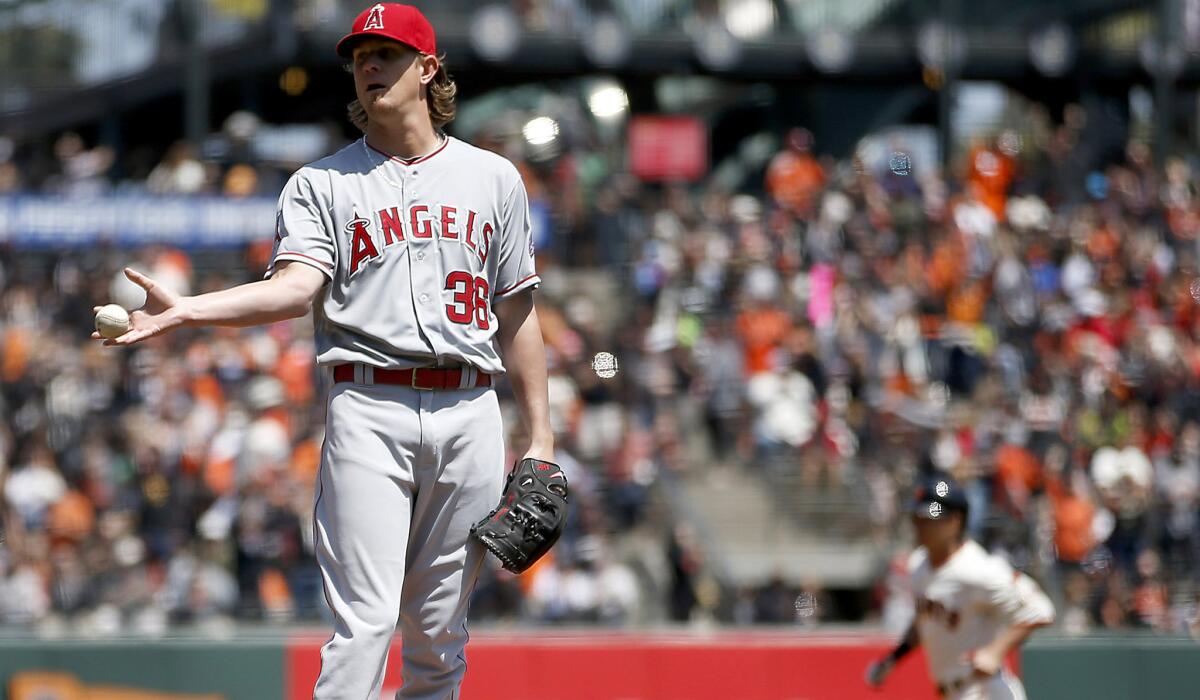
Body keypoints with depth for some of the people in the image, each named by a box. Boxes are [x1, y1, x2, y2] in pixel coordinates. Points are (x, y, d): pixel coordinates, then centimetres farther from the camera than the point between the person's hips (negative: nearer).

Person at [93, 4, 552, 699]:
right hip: (370, 412, -2)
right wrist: (186, 310, -27)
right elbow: (297, 287, -10)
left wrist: (540, 435, 11)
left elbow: (517, 314, 15)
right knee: (364, 621, -13)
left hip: (469, 412, 2)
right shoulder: (322, 183, 8)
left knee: (441, 630, 5)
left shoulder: (493, 177, 14)